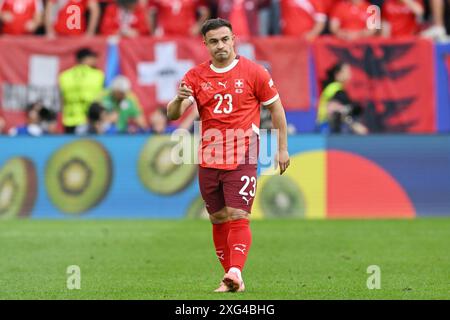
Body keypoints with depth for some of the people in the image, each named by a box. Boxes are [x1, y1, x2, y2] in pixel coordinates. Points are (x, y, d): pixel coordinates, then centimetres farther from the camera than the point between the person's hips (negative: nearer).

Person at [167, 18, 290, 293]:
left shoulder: (253, 72, -1)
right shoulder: (195, 76, 6)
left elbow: (276, 107, 6)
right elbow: (172, 114, 0)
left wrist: (283, 148, 4)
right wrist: (179, 100, -23)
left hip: (242, 160, -4)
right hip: (208, 161, 4)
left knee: (238, 217, -15)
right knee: (218, 221, 7)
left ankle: (235, 272, -25)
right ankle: (233, 280, 14)